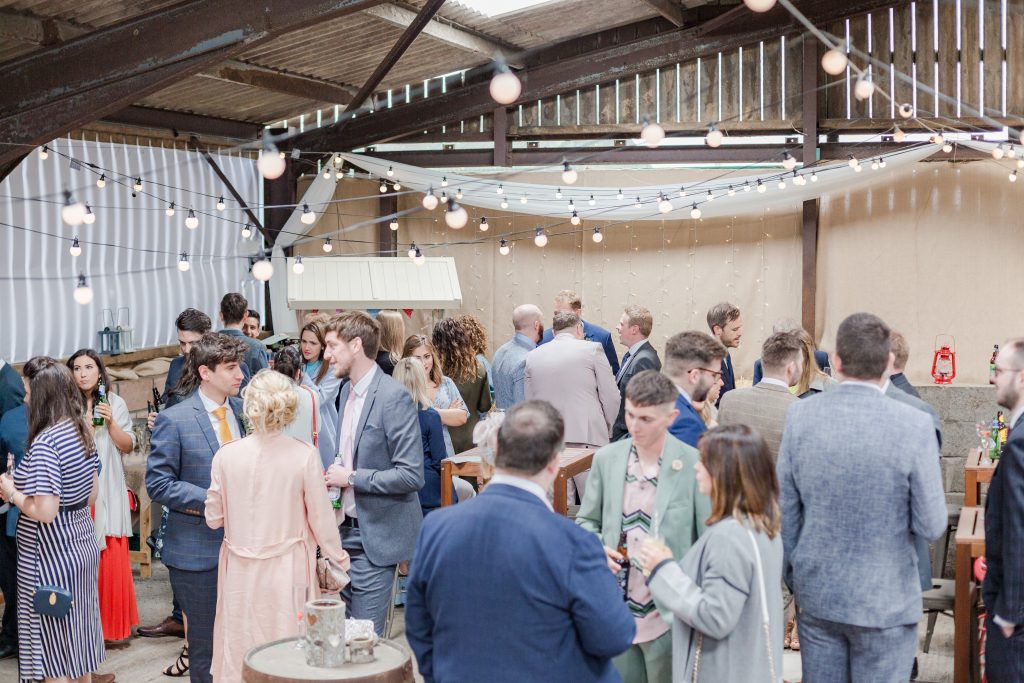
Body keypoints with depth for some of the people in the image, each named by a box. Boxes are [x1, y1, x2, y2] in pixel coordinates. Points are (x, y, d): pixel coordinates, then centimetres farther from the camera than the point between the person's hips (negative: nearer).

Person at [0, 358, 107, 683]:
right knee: (75, 630, 21)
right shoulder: (82, 431, 4)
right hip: (82, 544, 9)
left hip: (52, 555, -9)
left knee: (52, 643, 4)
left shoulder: (45, 442, -22)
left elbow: (45, 512, -26)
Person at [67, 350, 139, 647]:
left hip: (107, 494, 0)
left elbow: (128, 446, 2)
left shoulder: (115, 404, 2)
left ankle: (114, 625, 13)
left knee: (112, 562, 0)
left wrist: (111, 423, -11)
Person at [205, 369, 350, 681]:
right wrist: (338, 561, 9)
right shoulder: (305, 454, -13)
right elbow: (321, 518, -6)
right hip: (288, 570, -1)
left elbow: (214, 518, 2)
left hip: (243, 571, 1)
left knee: (241, 655, 13)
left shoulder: (227, 455, -8)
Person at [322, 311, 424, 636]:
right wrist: (334, 476, 7)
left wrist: (352, 478, -16)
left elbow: (412, 475, -21)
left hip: (375, 536, -8)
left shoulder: (394, 396, -17)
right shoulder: (348, 390, 11)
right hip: (345, 529, 8)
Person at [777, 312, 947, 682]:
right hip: (885, 599, -3)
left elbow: (786, 509, 0)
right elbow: (931, 525, -11)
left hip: (815, 593, 3)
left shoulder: (800, 415, -8)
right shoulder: (915, 426, -17)